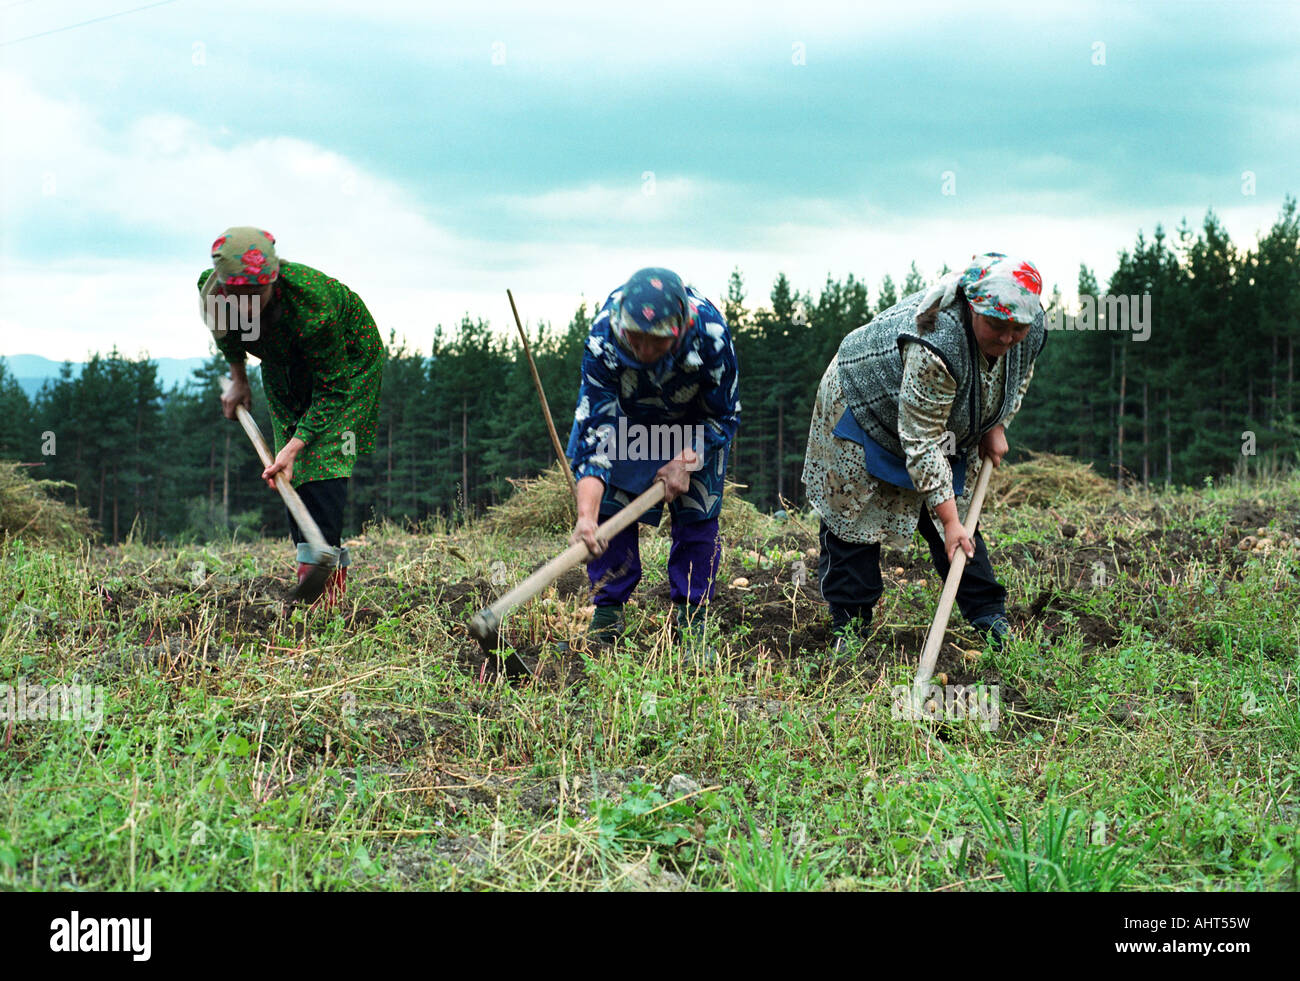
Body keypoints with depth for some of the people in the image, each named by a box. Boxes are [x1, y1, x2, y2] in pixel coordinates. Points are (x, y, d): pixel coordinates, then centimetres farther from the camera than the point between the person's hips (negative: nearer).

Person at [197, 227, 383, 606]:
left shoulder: (312, 302, -44)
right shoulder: (211, 292, -28)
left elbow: (331, 388, -33)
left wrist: (293, 447, -37)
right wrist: (238, 380, 9)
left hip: (347, 358, -5)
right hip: (284, 367, 6)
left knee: (324, 457, -19)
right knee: (290, 468, -2)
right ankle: (309, 554, 3)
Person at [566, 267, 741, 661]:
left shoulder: (710, 333, -38)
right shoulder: (603, 340, -38)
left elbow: (724, 416, -18)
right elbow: (594, 430, -38)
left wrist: (686, 461, -29)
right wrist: (586, 515, -48)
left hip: (694, 421, 0)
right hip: (625, 413, 0)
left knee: (697, 513, -7)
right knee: (610, 506, -9)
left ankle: (692, 625, 4)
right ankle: (606, 618, 4)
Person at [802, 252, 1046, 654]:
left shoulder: (1029, 334, -22)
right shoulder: (934, 347, -44)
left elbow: (1017, 378, 7)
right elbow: (923, 442, -39)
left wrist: (995, 427, -5)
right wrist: (949, 520, -38)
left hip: (945, 425, 7)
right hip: (866, 411, -6)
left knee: (959, 514, 7)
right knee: (854, 519, -2)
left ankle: (990, 618, 12)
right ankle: (849, 627, 7)